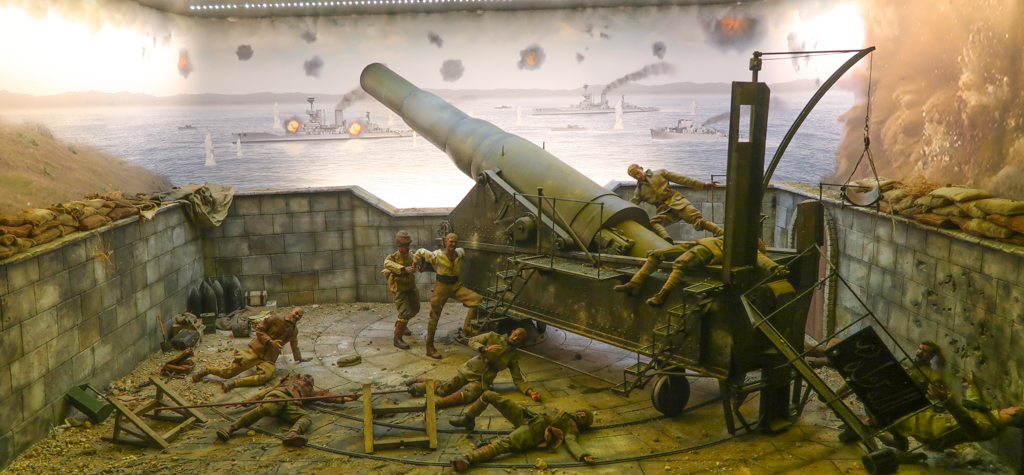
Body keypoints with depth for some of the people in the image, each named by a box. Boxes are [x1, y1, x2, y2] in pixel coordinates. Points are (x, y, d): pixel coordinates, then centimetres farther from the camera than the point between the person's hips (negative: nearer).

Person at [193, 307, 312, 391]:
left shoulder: (294, 331, 19)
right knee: (229, 372, -13)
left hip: (269, 358, 4)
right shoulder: (276, 319, 0)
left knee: (266, 375, -32)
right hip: (255, 350, -4)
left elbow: (294, 347, 36)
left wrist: (299, 358, 46)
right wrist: (270, 341, -13)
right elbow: (259, 329, -1)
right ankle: (206, 370, 13)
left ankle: (234, 383, -30)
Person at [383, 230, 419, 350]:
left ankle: (400, 323, 49)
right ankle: (397, 338, -6)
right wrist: (404, 269, -54)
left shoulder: (411, 255, -1)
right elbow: (387, 263, -43)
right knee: (405, 313, -17)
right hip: (400, 289, -7)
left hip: (411, 287, 7)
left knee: (414, 309, 22)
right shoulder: (393, 257, -20)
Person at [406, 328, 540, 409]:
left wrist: (530, 392, -8)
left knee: (468, 394, -33)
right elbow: (472, 341, 1)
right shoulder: (493, 337, 7)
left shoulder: (513, 355, 10)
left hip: (482, 381, 0)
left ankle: (434, 405, -41)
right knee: (444, 390, -16)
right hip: (470, 369, 0)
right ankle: (425, 383, 11)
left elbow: (518, 379, 9)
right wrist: (485, 349, -17)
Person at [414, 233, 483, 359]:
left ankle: (466, 326, -8)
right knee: (434, 317, 2)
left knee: (476, 299, -15)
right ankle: (429, 347, 12)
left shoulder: (460, 253, -3)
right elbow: (420, 252, -5)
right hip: (441, 287, -5)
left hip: (456, 286, 5)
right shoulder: (437, 256, -17)